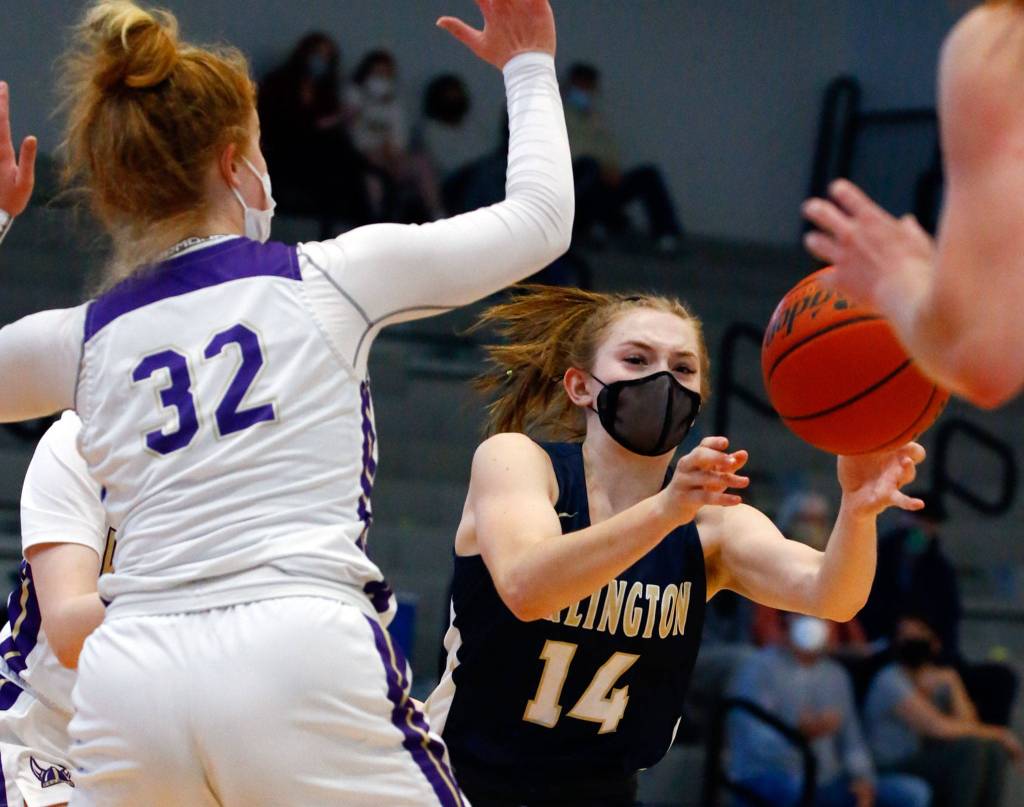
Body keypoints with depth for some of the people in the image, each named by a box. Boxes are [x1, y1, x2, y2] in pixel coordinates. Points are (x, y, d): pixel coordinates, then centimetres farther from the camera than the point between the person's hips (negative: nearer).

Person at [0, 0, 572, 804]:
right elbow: (539, 221, 19)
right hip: (302, 656, -3)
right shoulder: (328, 278, 8)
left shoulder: (80, 342, 13)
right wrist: (529, 66, 34)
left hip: (128, 681, 3)